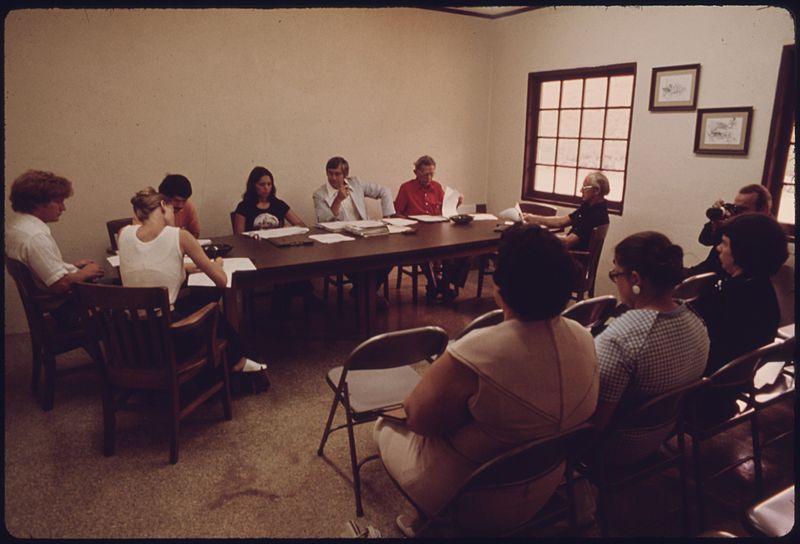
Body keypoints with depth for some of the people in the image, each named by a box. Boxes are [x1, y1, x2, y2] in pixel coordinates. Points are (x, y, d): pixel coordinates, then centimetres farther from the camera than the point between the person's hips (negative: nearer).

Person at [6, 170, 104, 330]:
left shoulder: (13, 223, 3)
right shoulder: (36, 236, -29)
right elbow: (60, 285, -30)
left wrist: (72, 265, 11)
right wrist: (85, 273, -13)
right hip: (65, 310, -10)